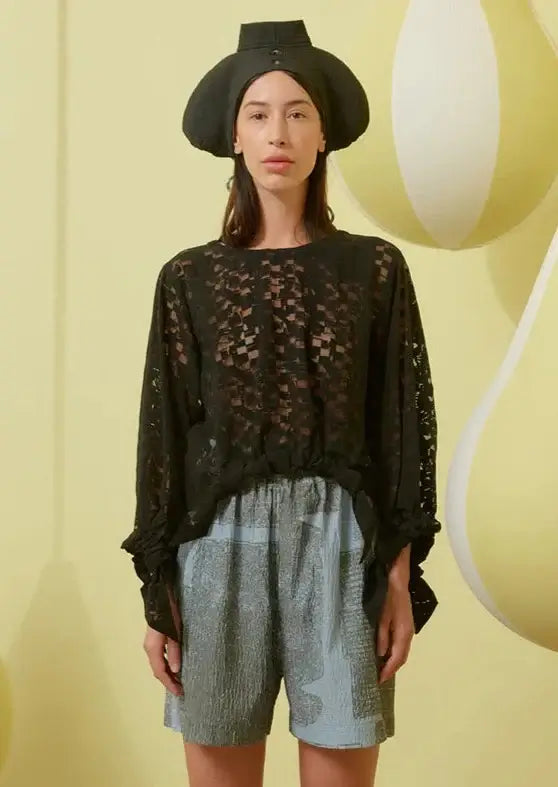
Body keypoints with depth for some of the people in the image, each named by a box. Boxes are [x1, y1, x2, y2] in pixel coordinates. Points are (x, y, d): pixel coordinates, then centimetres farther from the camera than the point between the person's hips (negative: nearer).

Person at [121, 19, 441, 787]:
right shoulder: (190, 278, 4)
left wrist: (402, 579, -2)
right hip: (221, 541, 1)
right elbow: (163, 432, 4)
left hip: (340, 542, 0)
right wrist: (157, 590, 0)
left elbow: (406, 423, 3)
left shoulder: (375, 268, 3)